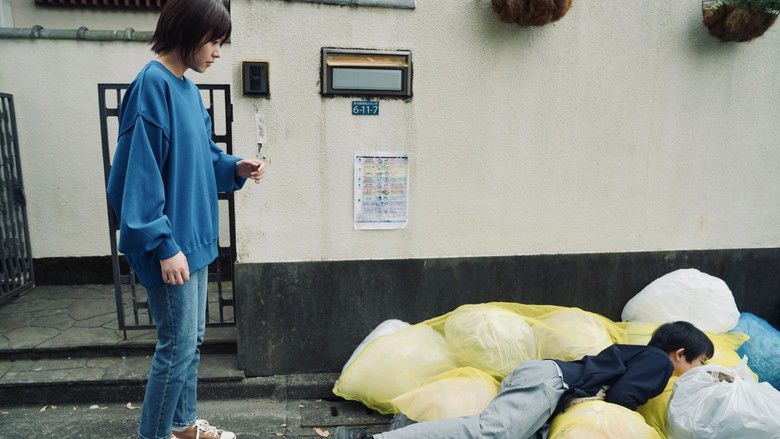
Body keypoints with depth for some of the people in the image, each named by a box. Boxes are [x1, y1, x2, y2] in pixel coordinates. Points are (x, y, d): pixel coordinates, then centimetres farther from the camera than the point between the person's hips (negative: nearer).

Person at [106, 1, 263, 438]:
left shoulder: (189, 89, 10)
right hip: (171, 245, -9)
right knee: (178, 345, 2)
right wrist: (165, 246, -21)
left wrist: (236, 168, -1)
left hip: (195, 237, 9)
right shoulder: (152, 85, -17)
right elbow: (140, 174, -21)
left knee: (192, 338, 18)